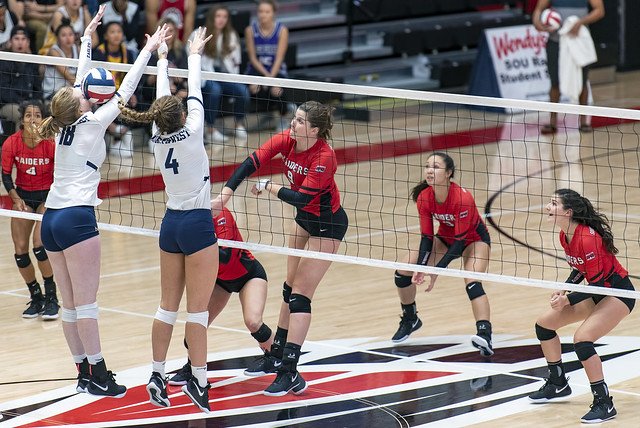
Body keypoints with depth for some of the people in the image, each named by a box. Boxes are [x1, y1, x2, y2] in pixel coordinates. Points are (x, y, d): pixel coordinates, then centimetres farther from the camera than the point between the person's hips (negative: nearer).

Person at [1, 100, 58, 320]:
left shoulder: (51, 143, -22)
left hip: (48, 195, -3)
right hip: (23, 195, 3)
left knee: (39, 244, -20)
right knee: (20, 250, -2)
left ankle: (51, 298, -5)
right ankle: (36, 298, 18)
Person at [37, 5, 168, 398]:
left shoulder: (64, 125, 10)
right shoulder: (92, 123, -6)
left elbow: (81, 81, 21)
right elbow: (125, 91, -4)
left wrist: (88, 37, 30)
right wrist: (148, 51, 3)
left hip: (51, 218, 8)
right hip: (77, 218, -8)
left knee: (71, 304, 7)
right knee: (86, 303, -7)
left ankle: (84, 372, 10)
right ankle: (98, 376, -7)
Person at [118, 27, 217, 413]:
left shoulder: (158, 137, -1)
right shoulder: (191, 134, -15)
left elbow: (164, 96, 12)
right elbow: (195, 92, -4)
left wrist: (162, 58, 25)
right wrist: (194, 54, 11)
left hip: (171, 223, 6)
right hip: (197, 224, -6)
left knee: (169, 306, 11)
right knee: (198, 308, -5)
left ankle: (158, 374, 13)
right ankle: (199, 380, -6)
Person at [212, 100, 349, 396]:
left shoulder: (324, 158, -31)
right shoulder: (286, 140, -12)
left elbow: (301, 198, -33)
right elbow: (251, 163, -17)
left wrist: (267, 186, -20)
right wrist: (225, 195, -28)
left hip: (328, 224, -8)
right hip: (304, 217, 8)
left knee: (300, 295, -12)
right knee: (290, 288, 17)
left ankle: (290, 373, -12)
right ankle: (277, 356, 31)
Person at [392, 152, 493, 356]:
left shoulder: (463, 198, -36)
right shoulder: (423, 198, -21)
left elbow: (460, 241, -32)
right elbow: (426, 237, -13)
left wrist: (437, 270, -36)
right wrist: (420, 268, -28)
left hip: (474, 239, -6)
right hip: (445, 238, 6)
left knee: (472, 282, -31)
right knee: (403, 271, -3)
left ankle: (485, 336, -43)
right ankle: (409, 320, 22)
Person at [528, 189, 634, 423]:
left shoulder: (587, 238, -29)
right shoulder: (565, 235, -2)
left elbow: (598, 283, -25)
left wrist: (568, 300, -26)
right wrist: (563, 289, -2)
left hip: (618, 293, -10)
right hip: (597, 292, 10)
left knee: (581, 338, -27)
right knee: (544, 324, 11)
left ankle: (604, 404, -18)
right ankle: (558, 384, 30)